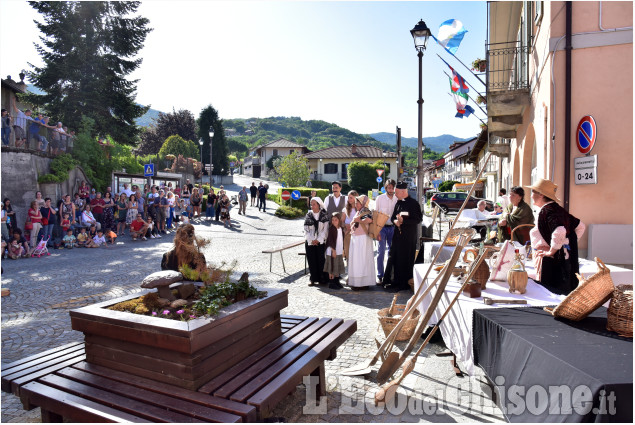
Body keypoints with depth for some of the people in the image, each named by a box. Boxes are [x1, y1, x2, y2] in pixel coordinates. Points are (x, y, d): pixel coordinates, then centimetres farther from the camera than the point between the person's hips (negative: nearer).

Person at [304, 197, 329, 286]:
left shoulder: (324, 215, 2)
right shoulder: (308, 215, 8)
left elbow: (325, 229, -2)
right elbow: (306, 230, 5)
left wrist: (318, 239, -10)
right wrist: (311, 240, -6)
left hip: (321, 241, -2)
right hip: (310, 242, 2)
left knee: (321, 260, -3)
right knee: (311, 260, 1)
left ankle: (322, 279, 6)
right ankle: (313, 279, 8)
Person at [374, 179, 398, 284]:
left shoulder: (397, 199, 2)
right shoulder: (380, 198, -2)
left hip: (393, 227, 2)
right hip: (381, 227, -2)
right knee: (381, 252, -2)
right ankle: (380, 276, 8)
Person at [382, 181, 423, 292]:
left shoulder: (414, 204, -10)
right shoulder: (399, 203, 11)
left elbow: (418, 220, -14)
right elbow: (393, 217, 16)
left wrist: (403, 220, -20)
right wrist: (395, 221, -7)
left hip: (408, 237, -7)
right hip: (398, 234, 7)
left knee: (404, 260, 1)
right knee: (393, 257, 7)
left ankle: (402, 284, 13)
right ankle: (393, 281, 18)